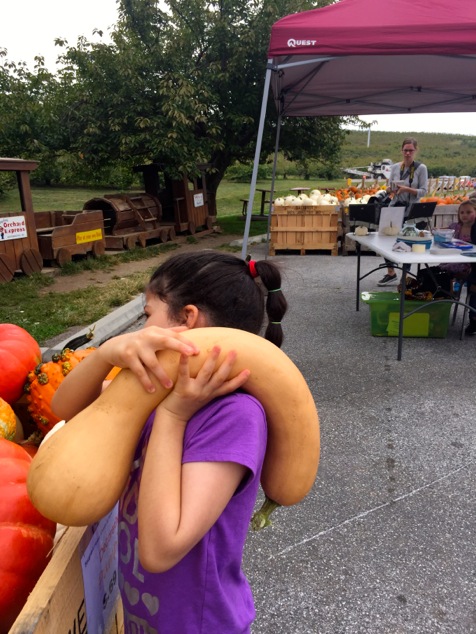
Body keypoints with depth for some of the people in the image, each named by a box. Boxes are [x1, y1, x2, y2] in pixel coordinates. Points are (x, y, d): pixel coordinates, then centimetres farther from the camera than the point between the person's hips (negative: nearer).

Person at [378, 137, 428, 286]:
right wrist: (390, 189, -13)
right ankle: (390, 273, 14)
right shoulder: (395, 167, 7)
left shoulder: (421, 168, -4)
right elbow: (389, 188, 10)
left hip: (412, 209, -3)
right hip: (395, 206, 4)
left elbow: (423, 191, -9)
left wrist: (407, 189, -24)